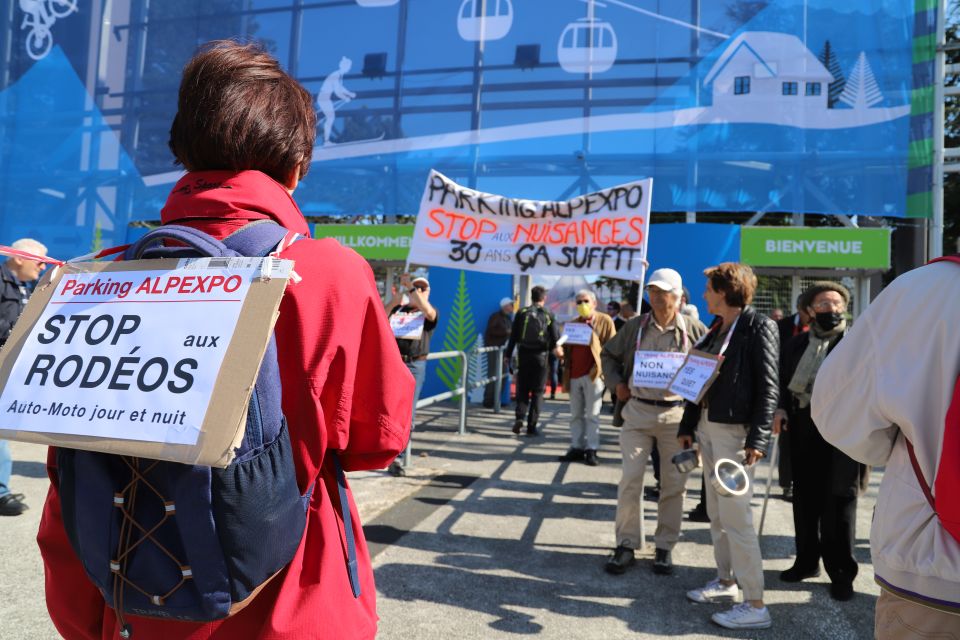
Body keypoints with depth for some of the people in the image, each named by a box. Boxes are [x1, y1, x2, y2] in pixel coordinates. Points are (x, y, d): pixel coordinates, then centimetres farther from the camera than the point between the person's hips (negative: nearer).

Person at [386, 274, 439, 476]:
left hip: (414, 365, -1)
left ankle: (397, 458, 4)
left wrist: (411, 287, -15)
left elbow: (428, 311, -14)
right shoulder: (396, 309, 17)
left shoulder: (430, 313, 11)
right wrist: (393, 302, -8)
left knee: (406, 414, -3)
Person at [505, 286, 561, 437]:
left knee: (522, 389, 12)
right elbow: (555, 338, -2)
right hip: (540, 356, -1)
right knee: (537, 392, 6)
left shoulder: (522, 313, 1)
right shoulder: (549, 315, -1)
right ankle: (531, 426, 5)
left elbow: (513, 336, 0)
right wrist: (557, 349, 16)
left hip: (523, 355, 1)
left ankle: (520, 417, -8)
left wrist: (508, 355, 5)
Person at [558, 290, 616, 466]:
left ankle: (591, 450, 4)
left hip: (593, 374, -5)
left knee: (592, 415, -1)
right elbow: (566, 348, 19)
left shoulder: (605, 321, 1)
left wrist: (605, 369, -12)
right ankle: (576, 448, 15)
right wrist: (560, 351, -3)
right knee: (576, 415, 8)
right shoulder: (572, 324, 16)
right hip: (574, 375, 5)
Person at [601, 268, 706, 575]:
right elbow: (608, 354, 17)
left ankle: (665, 547, 22)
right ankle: (626, 544, 12)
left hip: (676, 415, -1)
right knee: (630, 479, -1)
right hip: (637, 411, 1)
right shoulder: (635, 326, 4)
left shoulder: (694, 329, -1)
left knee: (673, 484, 7)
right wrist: (616, 383, 4)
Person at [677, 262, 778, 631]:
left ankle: (755, 606, 3)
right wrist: (688, 427, 13)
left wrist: (758, 439, -21)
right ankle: (726, 582, 29)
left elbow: (768, 387, -14)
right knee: (716, 513, 15)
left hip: (735, 431, -8)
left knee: (735, 517, -6)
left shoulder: (758, 327, -10)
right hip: (708, 428, 8)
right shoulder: (716, 329, 13)